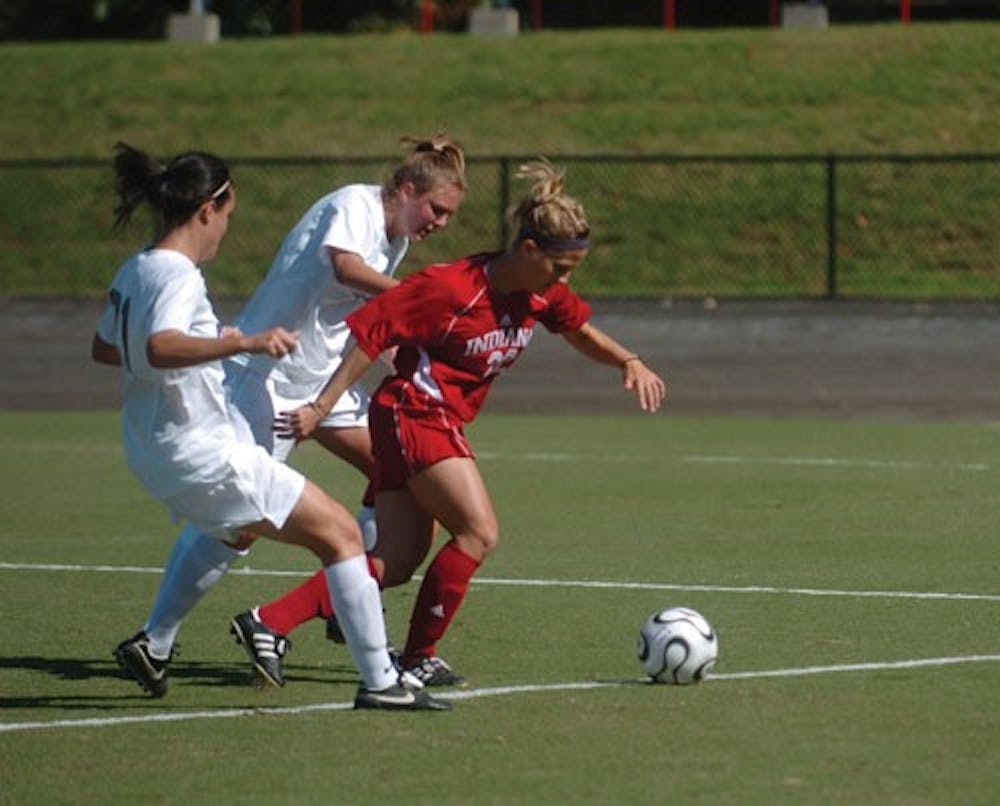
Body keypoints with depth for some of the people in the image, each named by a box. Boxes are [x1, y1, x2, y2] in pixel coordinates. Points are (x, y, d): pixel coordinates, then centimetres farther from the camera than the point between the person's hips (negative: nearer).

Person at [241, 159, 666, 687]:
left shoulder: (541, 295, 2)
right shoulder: (450, 289, -21)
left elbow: (583, 332, 21)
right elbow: (372, 332, -17)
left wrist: (629, 362, 1)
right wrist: (321, 407, -17)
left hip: (442, 424, 9)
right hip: (415, 416, -9)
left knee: (395, 563, 1)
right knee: (478, 534, -14)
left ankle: (269, 622, -2)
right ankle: (418, 658, -3)